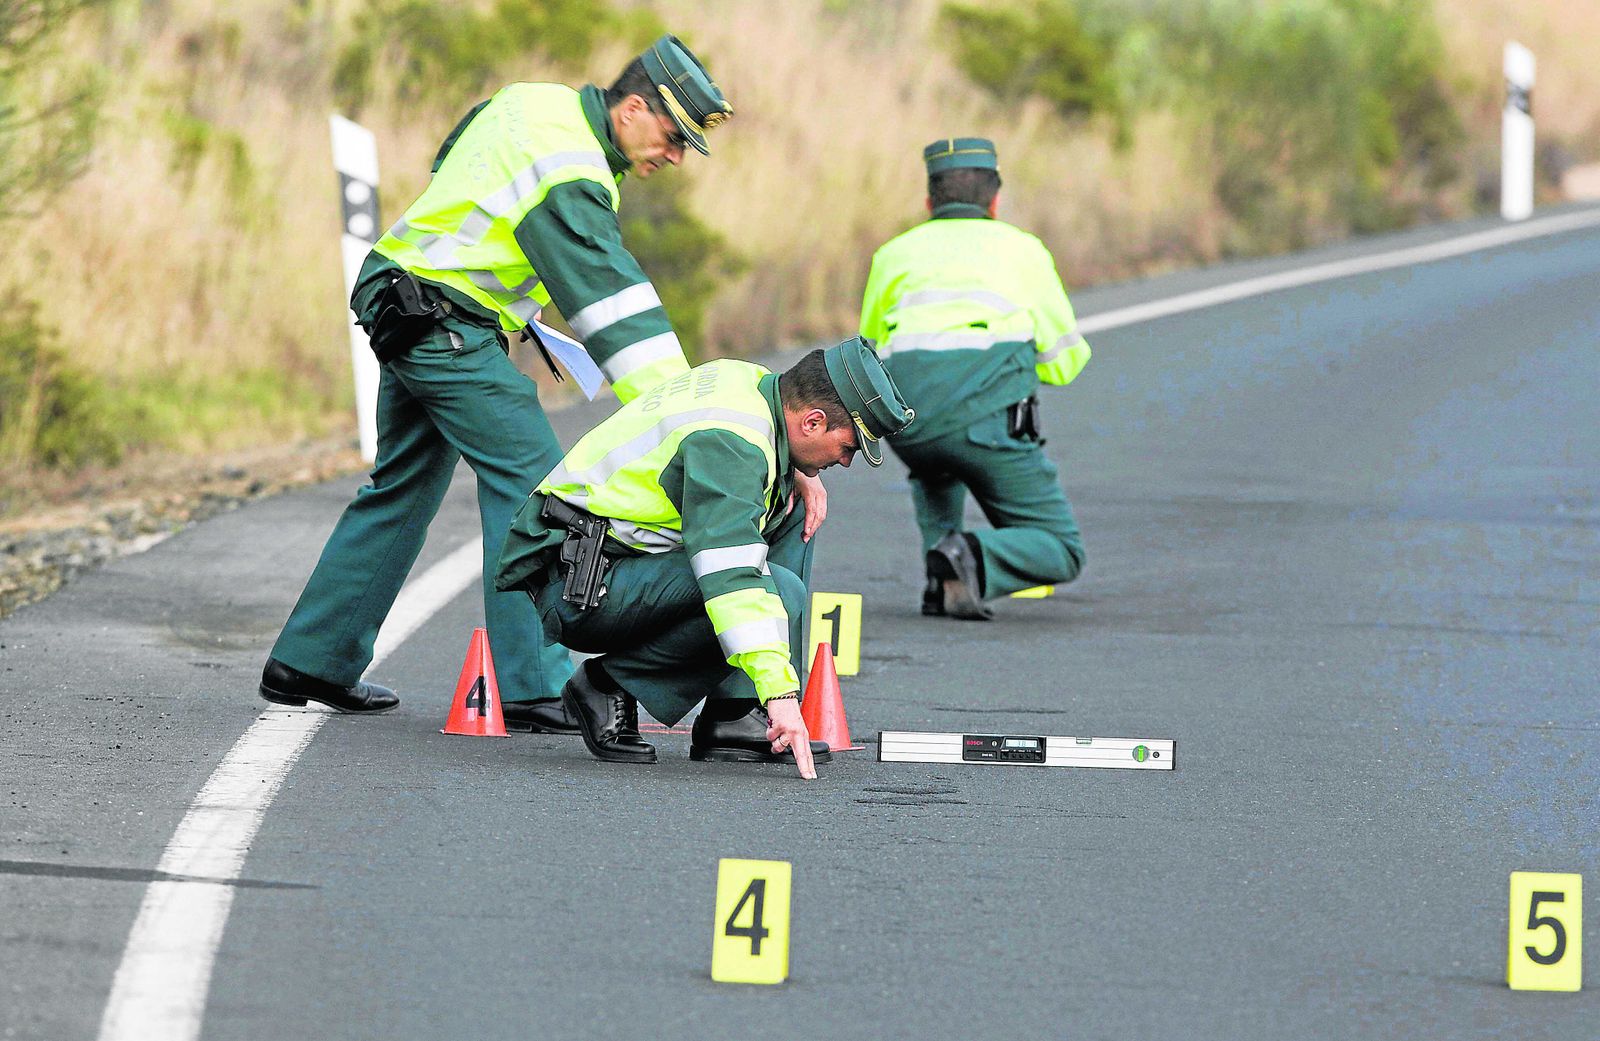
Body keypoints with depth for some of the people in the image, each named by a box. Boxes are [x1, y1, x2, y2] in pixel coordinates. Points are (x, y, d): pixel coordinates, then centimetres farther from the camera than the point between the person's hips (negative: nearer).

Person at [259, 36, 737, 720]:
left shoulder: (535, 101, 9)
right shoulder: (571, 171, -21)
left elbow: (449, 169, 24)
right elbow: (610, 298, -27)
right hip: (446, 323, -10)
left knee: (402, 489, 16)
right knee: (531, 485, -11)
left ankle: (308, 663, 21)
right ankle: (531, 687, -15)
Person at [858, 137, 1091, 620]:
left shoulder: (895, 253, 23)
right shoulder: (1022, 249, 18)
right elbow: (1063, 363, 20)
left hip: (907, 418, 3)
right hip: (987, 416, -3)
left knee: (935, 472, 40)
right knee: (1061, 553, 9)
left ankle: (940, 580, 16)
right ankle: (975, 559, -22)